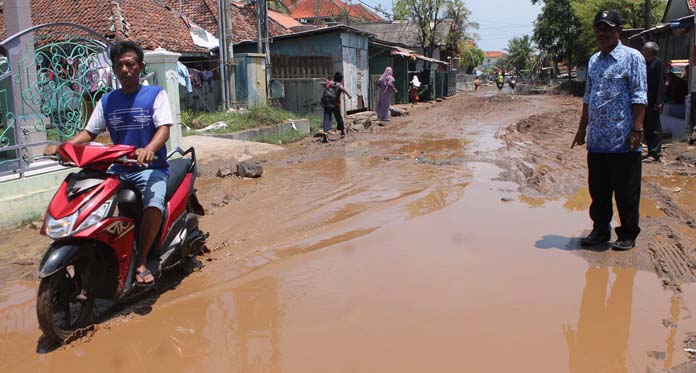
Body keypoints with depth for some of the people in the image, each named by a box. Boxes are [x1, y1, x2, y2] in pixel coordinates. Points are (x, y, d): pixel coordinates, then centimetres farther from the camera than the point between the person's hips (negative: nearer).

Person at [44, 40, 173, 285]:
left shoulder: (155, 94, -1)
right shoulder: (107, 101, 13)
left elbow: (164, 128, -13)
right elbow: (90, 132, 12)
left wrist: (149, 150, -34)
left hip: (151, 167, -5)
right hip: (117, 168, 5)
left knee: (154, 205, -33)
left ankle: (141, 261, -15)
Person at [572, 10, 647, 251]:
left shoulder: (632, 57, -4)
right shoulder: (593, 61, 15)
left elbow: (639, 98, -9)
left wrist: (636, 130, -16)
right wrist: (583, 127, 17)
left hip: (623, 140, -6)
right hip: (596, 140, 6)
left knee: (626, 192, 3)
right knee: (598, 190, 13)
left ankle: (628, 235, 16)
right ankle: (600, 230, 26)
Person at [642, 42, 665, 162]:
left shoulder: (658, 63, -7)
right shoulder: (644, 63, 15)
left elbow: (660, 83, -13)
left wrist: (658, 101, -19)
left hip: (653, 102, -8)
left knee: (655, 127, -4)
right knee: (647, 128, 11)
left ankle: (656, 152, -1)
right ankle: (651, 151, 19)